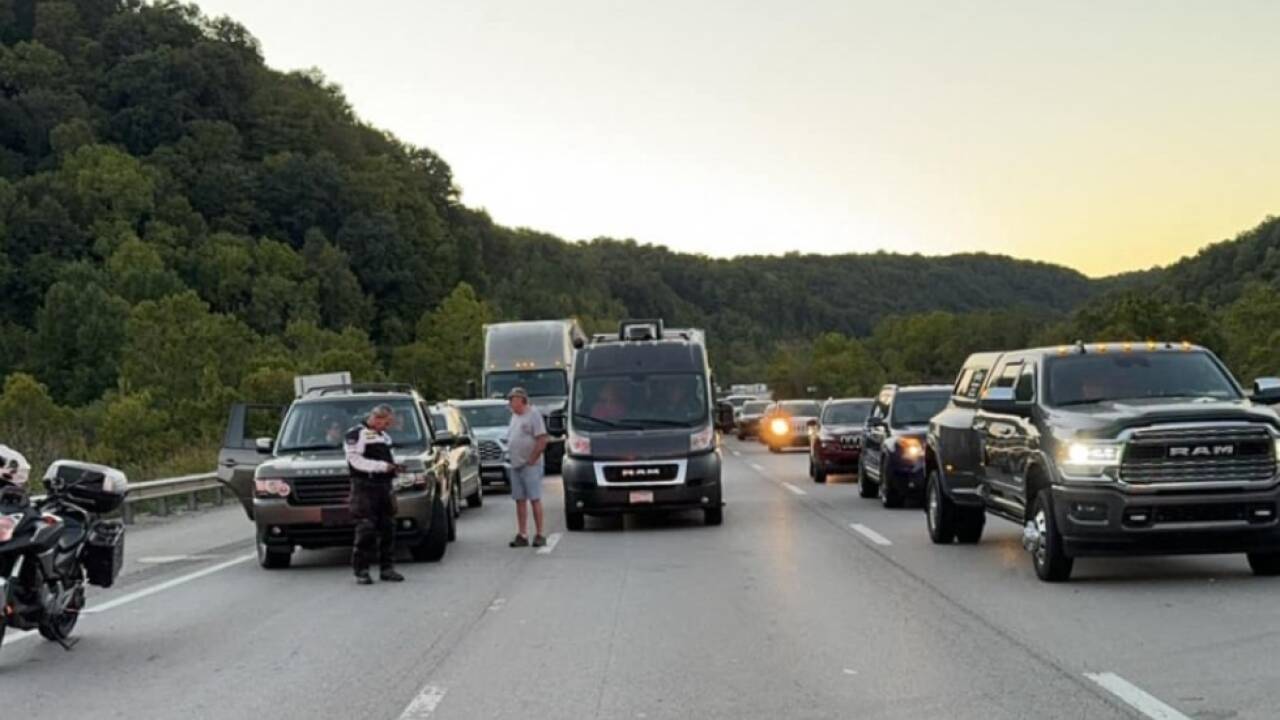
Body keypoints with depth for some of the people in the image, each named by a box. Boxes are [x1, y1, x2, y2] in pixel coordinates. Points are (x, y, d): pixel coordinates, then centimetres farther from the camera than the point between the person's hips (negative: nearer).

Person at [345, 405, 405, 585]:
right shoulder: (356, 434, -4)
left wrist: (394, 466, 7)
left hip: (384, 487, 8)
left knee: (388, 528, 6)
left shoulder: (384, 436, 21)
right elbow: (356, 461, -14)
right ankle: (361, 570, -5)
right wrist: (382, 466, -19)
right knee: (366, 530, -10)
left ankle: (387, 568, 13)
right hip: (364, 488, -8)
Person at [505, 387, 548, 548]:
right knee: (520, 500, 7)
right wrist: (513, 457, 9)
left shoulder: (533, 414, -8)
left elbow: (542, 440, -14)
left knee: (535, 499, -6)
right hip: (515, 466, 8)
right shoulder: (514, 416, 15)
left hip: (530, 466, -8)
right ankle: (522, 535, 11)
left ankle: (540, 535, -2)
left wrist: (531, 460, -15)